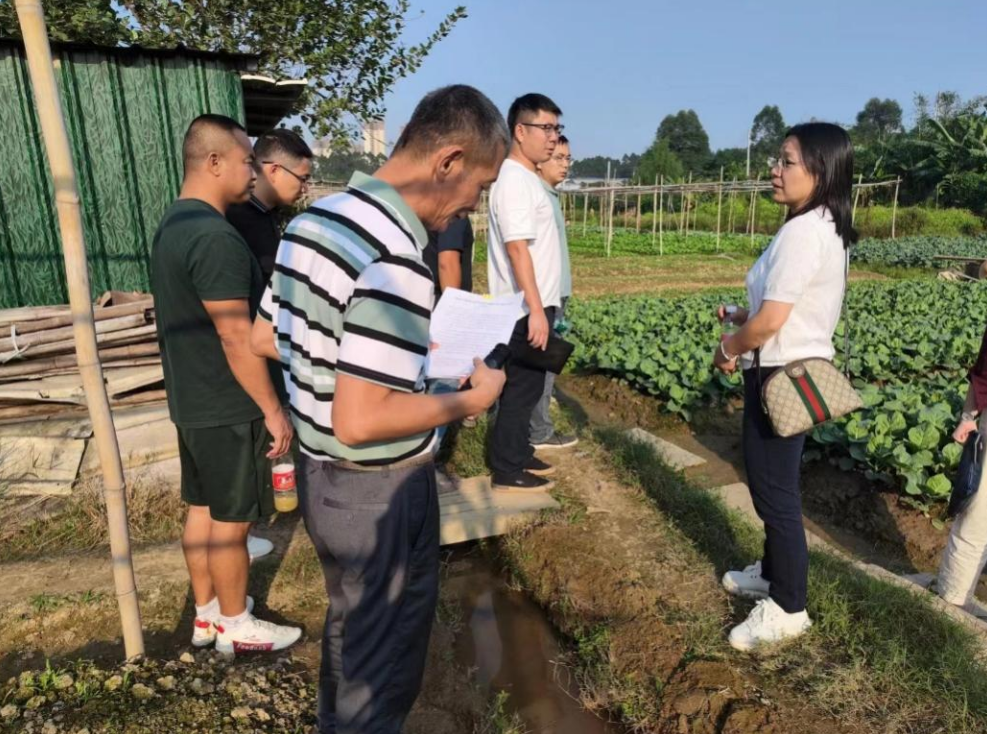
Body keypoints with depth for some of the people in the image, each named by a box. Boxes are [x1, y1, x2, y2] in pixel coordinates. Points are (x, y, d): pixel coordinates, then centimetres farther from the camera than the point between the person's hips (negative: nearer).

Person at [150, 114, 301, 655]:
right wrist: (273, 410, -18)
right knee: (230, 520, 5)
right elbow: (237, 339, -26)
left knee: (203, 508, 18)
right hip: (227, 408, -10)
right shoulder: (216, 237, -24)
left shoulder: (173, 224, 9)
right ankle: (235, 627, 23)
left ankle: (206, 613, 34)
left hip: (192, 400, 10)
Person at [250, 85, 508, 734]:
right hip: (379, 493, -9)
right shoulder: (395, 260, -28)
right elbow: (360, 421, -30)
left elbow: (265, 339, 12)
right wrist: (470, 400, -17)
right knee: (385, 654, 15)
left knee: (352, 625, 30)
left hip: (321, 477, 9)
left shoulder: (315, 219, 2)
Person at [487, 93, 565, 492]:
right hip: (525, 310, -10)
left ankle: (518, 456, 29)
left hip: (533, 306, 10)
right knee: (521, 389, -1)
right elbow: (517, 249, -24)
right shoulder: (515, 180, -17)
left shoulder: (527, 177, 14)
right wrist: (536, 310, -25)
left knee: (527, 387, 17)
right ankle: (508, 471, 11)